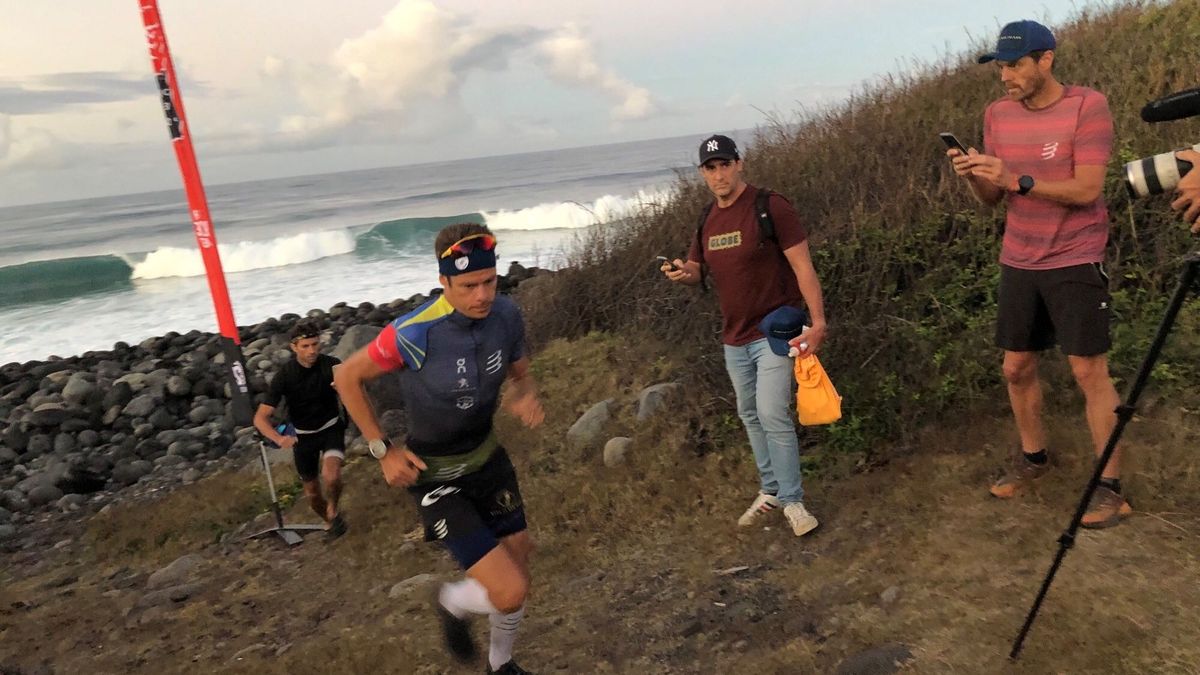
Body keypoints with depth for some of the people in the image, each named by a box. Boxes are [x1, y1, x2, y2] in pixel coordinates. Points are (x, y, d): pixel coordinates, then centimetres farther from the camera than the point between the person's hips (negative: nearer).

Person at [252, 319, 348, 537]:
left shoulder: (331, 364, -19)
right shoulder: (285, 375, -21)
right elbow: (260, 418, -23)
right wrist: (279, 439, -42)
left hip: (331, 427, -1)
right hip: (302, 435, 1)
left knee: (331, 475, -29)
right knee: (312, 492, 11)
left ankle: (333, 510, 3)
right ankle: (330, 522, 42)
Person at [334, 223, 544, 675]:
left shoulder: (506, 315, -13)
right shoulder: (415, 333, -29)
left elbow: (519, 373, 6)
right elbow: (348, 378, -13)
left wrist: (526, 398, -17)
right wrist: (382, 450, -13)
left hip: (487, 457, 6)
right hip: (434, 474, -5)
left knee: (518, 577, 14)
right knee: (509, 592, -13)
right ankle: (452, 604, 24)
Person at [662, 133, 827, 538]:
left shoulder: (769, 207, -13)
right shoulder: (708, 219, 8)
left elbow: (803, 266, -14)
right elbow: (698, 269, 17)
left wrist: (818, 322, -21)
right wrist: (682, 273, -8)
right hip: (735, 338, 7)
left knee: (772, 414, -13)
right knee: (750, 415, 15)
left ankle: (792, 500, 3)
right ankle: (770, 491, 31)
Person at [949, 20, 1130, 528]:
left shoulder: (1087, 106, -11)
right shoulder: (997, 115, 4)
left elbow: (1087, 189, -19)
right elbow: (991, 199, 6)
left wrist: (1016, 180, -29)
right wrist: (973, 176, -15)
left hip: (1075, 261, -5)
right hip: (1018, 263, 5)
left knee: (1089, 371, -5)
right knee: (1017, 368, 10)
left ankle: (1110, 486, 4)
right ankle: (1032, 457, 28)